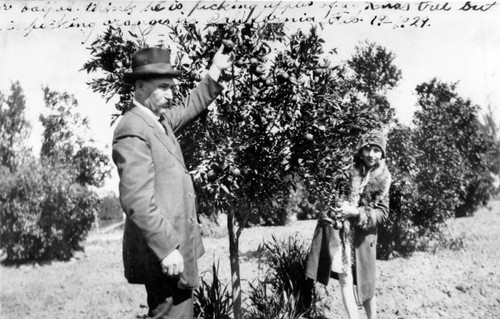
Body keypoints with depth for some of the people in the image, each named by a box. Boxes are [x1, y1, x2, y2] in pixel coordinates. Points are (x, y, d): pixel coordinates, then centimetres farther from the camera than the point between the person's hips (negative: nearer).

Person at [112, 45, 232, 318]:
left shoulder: (160, 119, 11)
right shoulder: (132, 131, -18)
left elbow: (189, 108, 32)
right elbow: (137, 200, -25)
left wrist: (215, 71, 31)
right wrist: (167, 248, -27)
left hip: (175, 244, 10)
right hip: (163, 248, -10)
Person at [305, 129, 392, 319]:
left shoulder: (383, 178, 0)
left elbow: (382, 212, -2)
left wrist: (357, 213, -16)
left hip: (363, 234, 1)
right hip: (337, 229, -1)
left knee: (365, 281, 10)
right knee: (345, 279, -9)